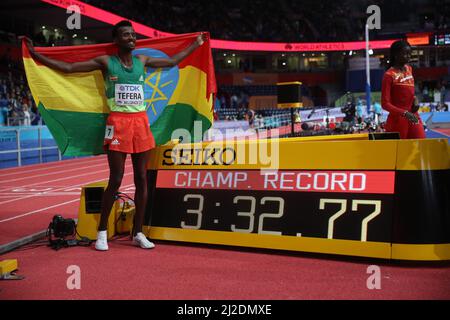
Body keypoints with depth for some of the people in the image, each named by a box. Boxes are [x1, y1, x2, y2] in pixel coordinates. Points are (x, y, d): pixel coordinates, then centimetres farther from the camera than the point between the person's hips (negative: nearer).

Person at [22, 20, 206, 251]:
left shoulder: (142, 61, 13)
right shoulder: (106, 62, 1)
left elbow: (172, 61, 28)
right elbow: (68, 68, 0)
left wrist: (195, 45, 34)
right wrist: (36, 55, -6)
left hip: (141, 122, 4)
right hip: (118, 123, -4)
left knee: (142, 179, 5)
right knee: (115, 180, -4)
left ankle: (137, 232, 15)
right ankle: (102, 232, 12)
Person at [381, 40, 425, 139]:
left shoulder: (409, 69, 9)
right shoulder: (389, 75, -11)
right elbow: (385, 104, -15)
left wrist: (415, 99, 1)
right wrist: (404, 113, -26)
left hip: (414, 117, 6)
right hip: (398, 119, -6)